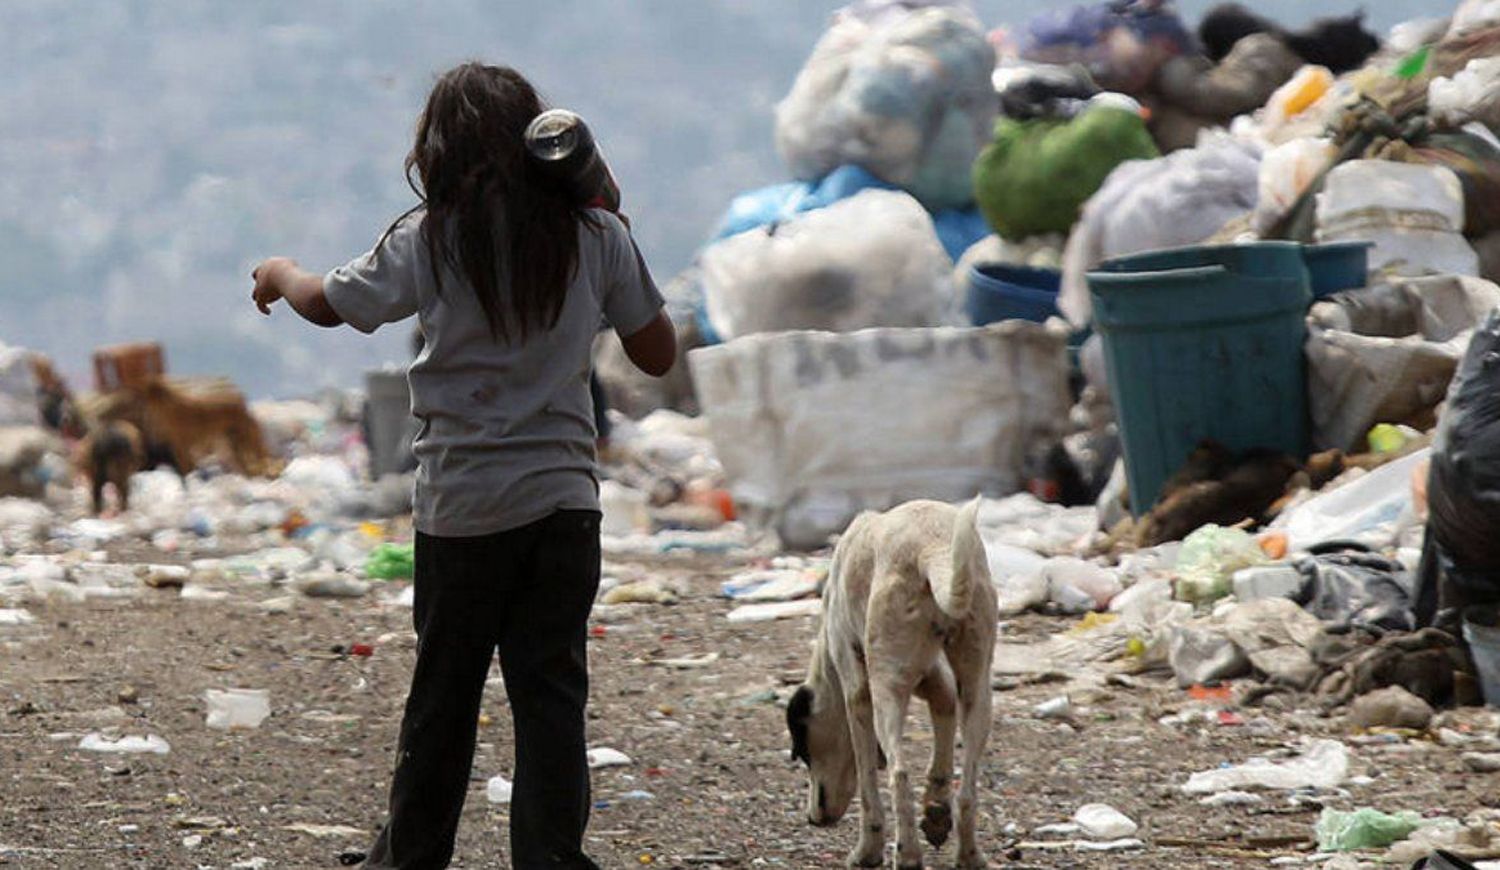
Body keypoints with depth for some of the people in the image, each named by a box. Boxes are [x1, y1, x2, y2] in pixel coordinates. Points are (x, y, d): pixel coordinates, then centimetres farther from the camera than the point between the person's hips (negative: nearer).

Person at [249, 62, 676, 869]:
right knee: (550, 690, 2)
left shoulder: (429, 239, -5)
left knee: (443, 690, 10)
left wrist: (278, 273, 29)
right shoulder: (596, 236, -1)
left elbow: (327, 303, 7)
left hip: (462, 505, -1)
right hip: (565, 497, 1)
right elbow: (657, 353, 8)